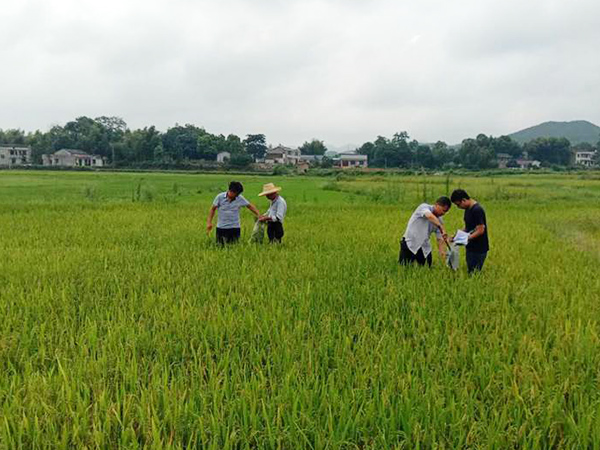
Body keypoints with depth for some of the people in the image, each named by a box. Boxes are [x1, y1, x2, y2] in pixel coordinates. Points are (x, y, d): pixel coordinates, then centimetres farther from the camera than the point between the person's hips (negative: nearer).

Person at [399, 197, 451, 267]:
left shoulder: (439, 221, 3)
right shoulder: (424, 207, -14)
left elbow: (440, 239, 2)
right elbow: (430, 216, -36)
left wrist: (442, 253, -12)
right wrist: (441, 228, -47)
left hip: (425, 248, 6)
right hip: (410, 244, -6)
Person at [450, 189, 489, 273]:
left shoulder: (477, 210, -20)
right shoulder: (468, 209, 9)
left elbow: (480, 230, -22)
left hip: (479, 249, -9)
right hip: (471, 248, 9)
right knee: (469, 272, 12)